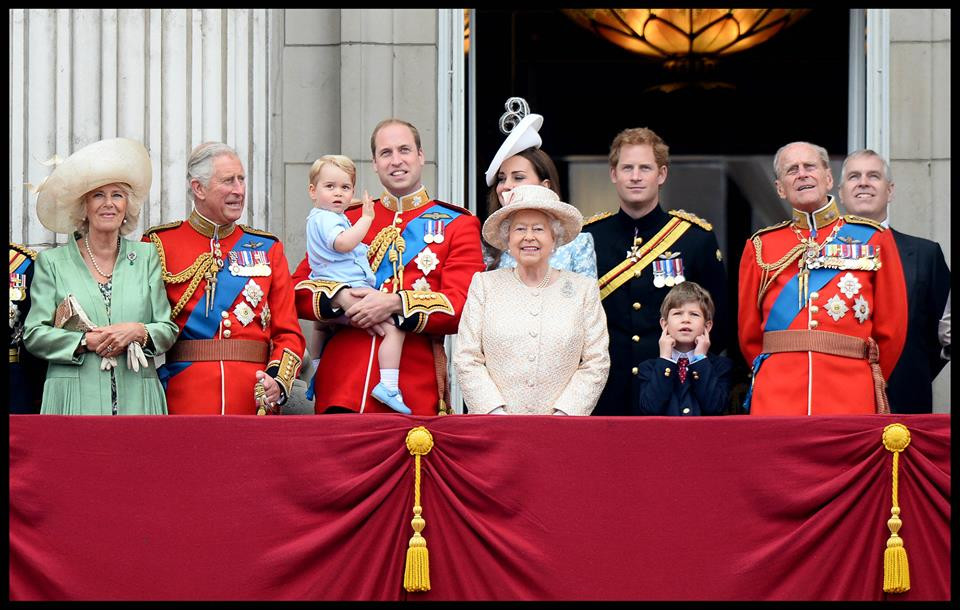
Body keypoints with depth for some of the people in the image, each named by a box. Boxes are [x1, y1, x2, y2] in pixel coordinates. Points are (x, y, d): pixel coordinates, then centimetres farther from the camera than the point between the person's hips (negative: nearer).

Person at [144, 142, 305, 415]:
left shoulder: (267, 248, 12)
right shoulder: (159, 245, 3)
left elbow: (288, 332, 9)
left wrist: (278, 381, -10)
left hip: (254, 400, 2)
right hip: (183, 402, -2)